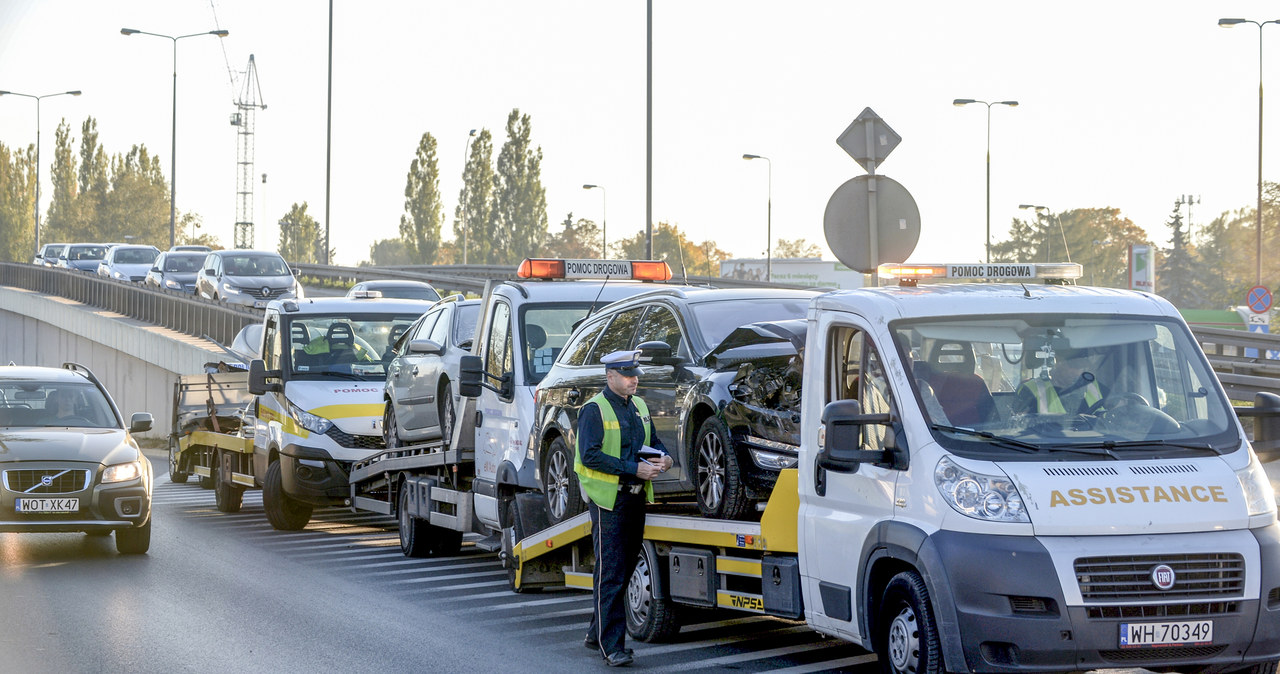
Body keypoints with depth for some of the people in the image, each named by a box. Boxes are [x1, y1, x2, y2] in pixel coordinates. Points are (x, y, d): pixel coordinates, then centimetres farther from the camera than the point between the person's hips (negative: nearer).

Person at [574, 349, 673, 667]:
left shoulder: (638, 407, 15)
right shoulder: (595, 410, -9)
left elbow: (653, 441, 25)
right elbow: (590, 455, -18)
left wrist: (662, 457, 0)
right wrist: (634, 469, -22)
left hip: (635, 498, 8)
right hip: (608, 500, -8)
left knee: (625, 569, 12)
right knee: (611, 574, -8)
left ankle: (597, 634, 23)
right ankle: (612, 645, -9)